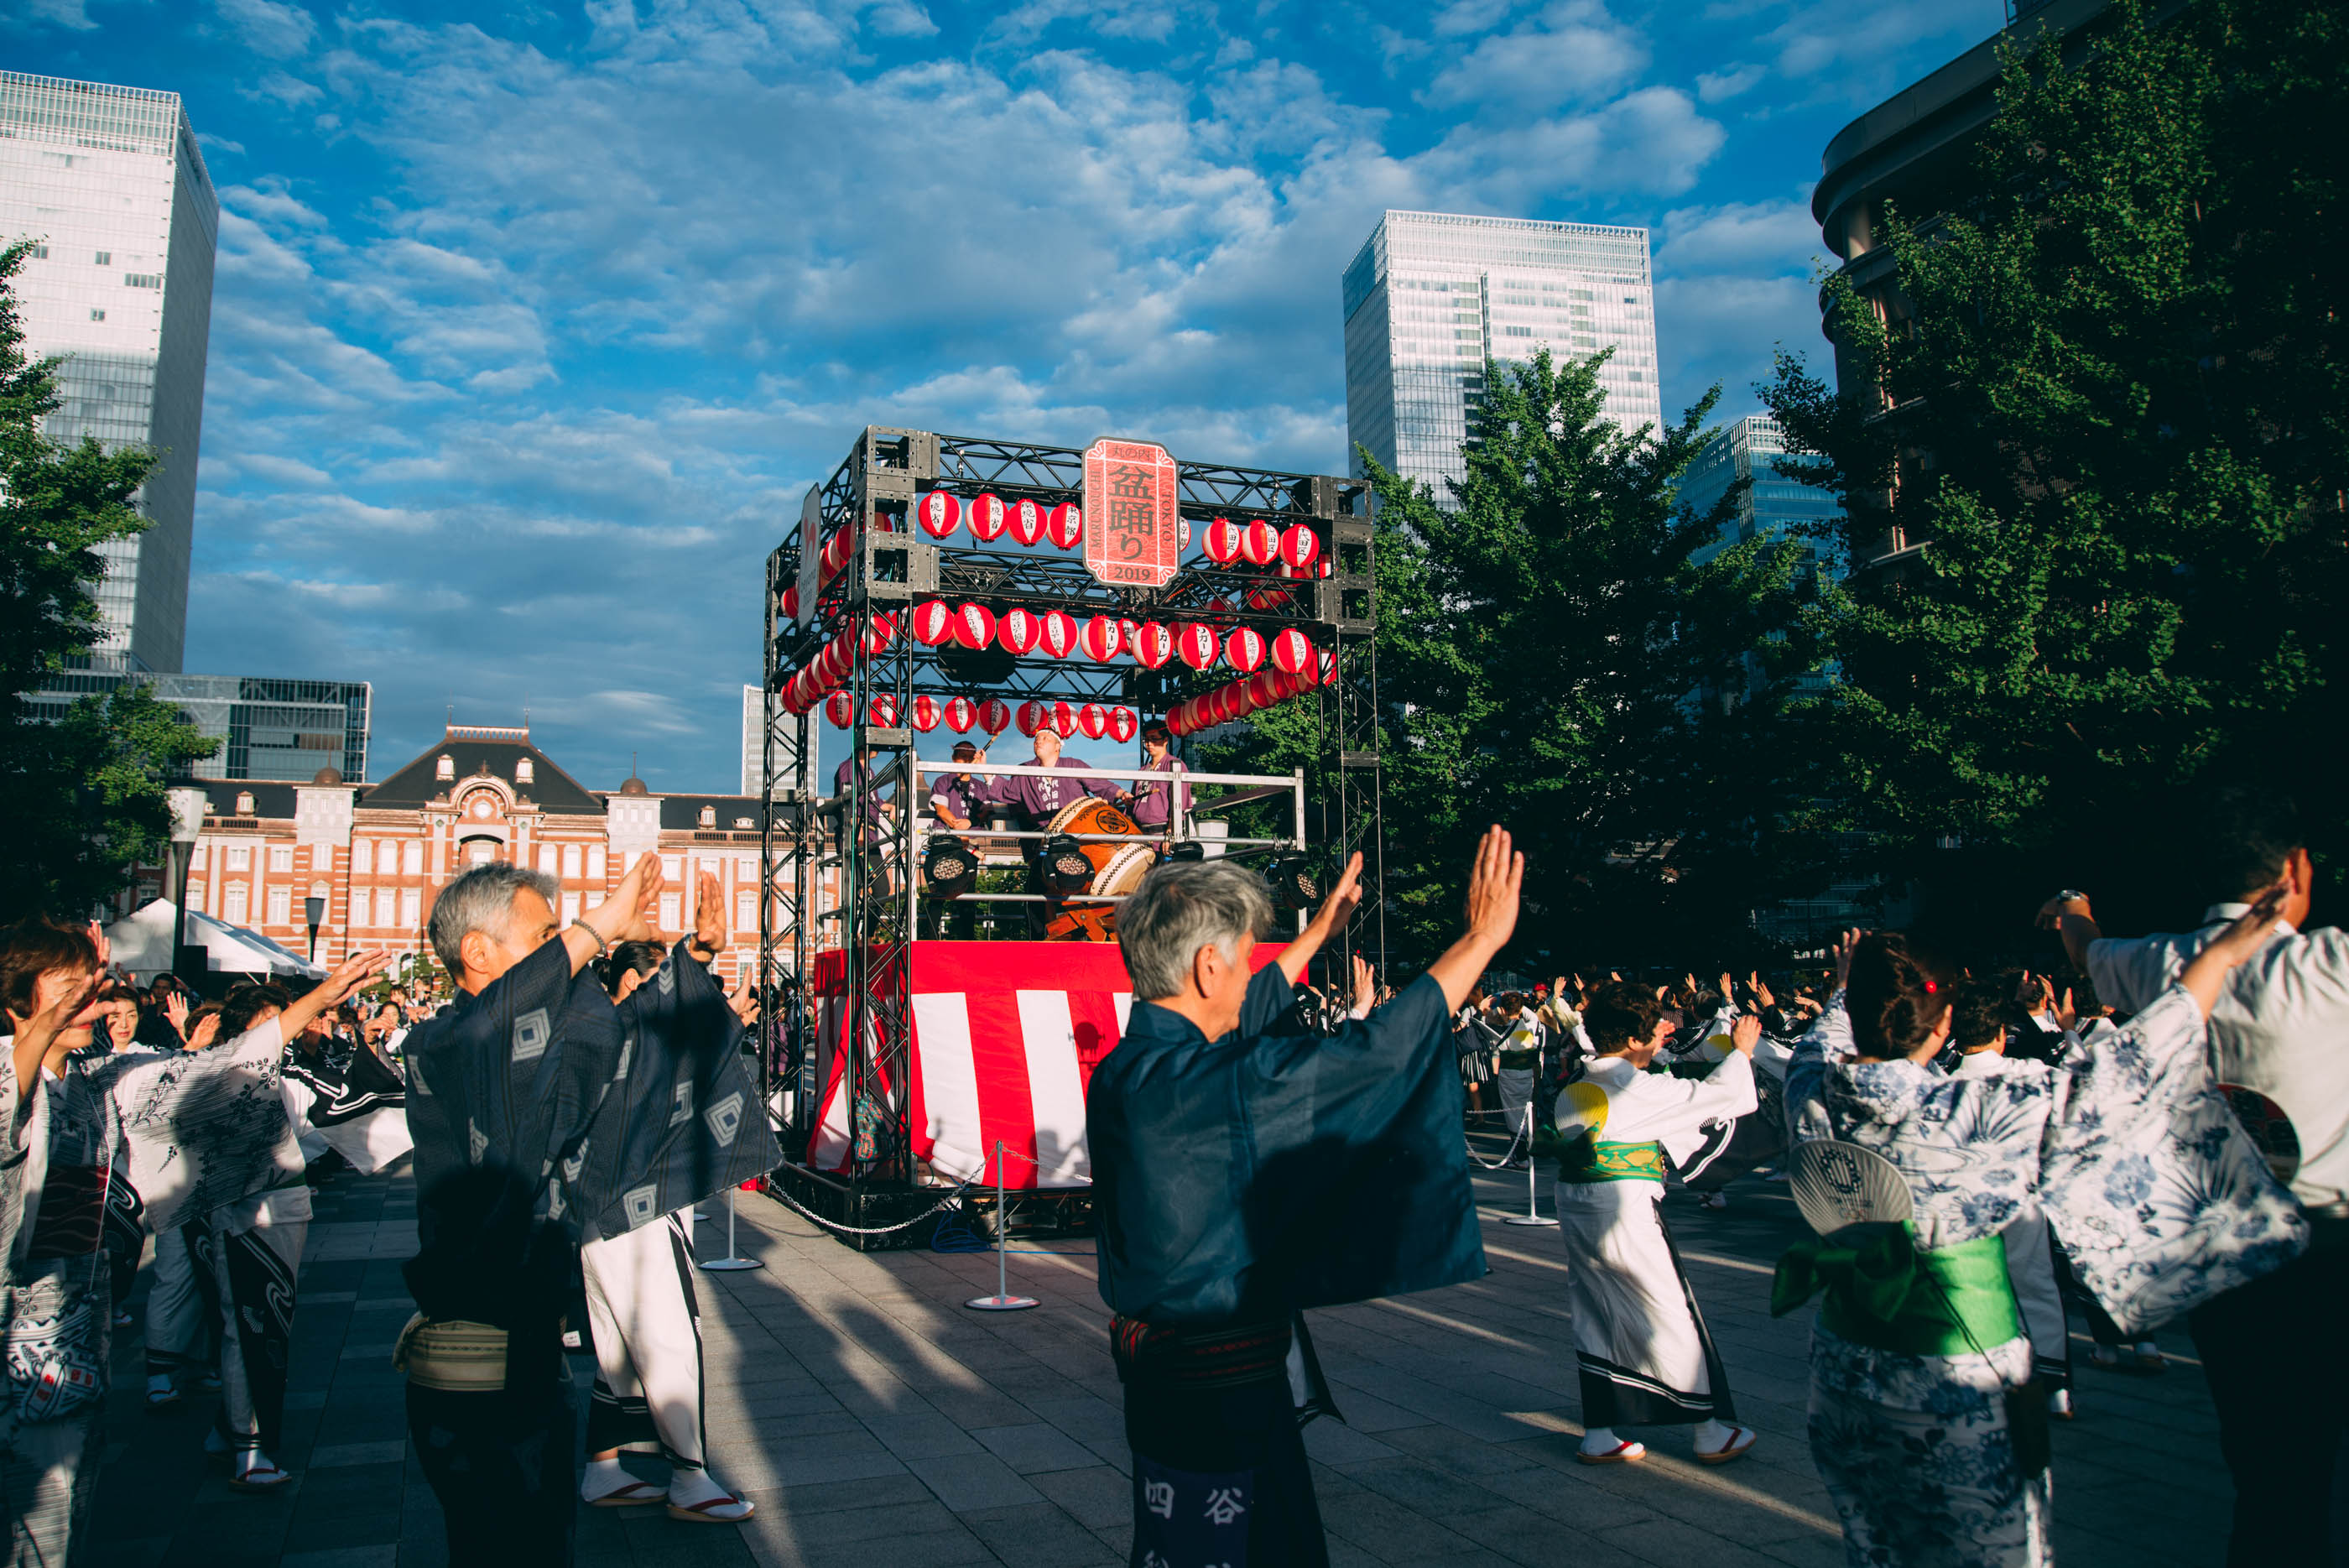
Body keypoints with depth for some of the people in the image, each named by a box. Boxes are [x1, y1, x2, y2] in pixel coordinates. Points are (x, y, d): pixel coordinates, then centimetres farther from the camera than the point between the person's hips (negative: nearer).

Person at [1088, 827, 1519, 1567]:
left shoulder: (1121, 1070, 2)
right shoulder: (1207, 1088, -26)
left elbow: (1243, 1017, 21)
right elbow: (1380, 1050, -22)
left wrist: (1317, 933, 34)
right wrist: (1484, 935, -10)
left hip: (1159, 1362, 9)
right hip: (1217, 1391, -9)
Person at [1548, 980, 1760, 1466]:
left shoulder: (1573, 1092, 6)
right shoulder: (1639, 1089, -14)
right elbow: (1716, 1093, -7)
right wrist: (1741, 1050, 11)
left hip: (1576, 1213, 7)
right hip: (1626, 1212, -7)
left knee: (1596, 1318, 13)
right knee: (1671, 1317, 8)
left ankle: (1599, 1434, 17)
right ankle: (1713, 1431, 23)